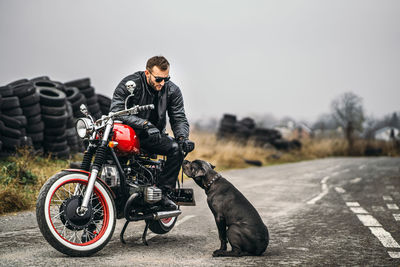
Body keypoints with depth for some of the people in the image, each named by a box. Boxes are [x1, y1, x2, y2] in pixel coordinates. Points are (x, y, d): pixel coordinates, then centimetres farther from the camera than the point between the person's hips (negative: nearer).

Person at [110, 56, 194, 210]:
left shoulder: (172, 91, -3)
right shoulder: (130, 83, -16)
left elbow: (179, 118, -2)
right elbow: (116, 110, -25)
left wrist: (182, 137, -26)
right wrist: (145, 124, -36)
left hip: (153, 135, 3)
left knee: (177, 148, -23)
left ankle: (164, 192, -13)